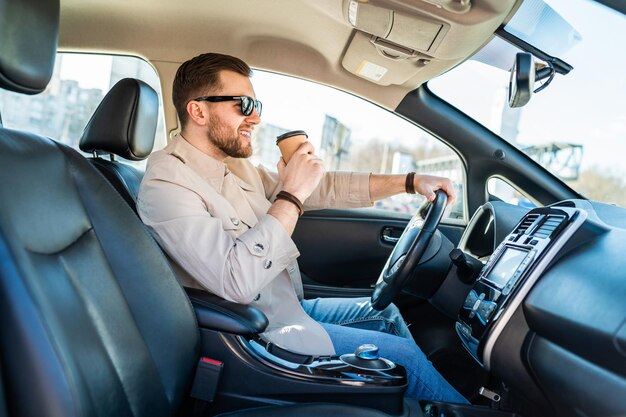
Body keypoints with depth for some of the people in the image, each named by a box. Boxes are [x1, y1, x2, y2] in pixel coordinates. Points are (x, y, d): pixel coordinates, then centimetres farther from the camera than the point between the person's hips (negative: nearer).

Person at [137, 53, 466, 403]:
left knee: (386, 312, 18)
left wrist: (411, 182, -1)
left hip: (288, 305, 9)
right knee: (405, 355, -4)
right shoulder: (165, 185, -22)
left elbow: (324, 187, 4)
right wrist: (291, 195, -28)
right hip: (263, 334, -9)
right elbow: (237, 280, -35)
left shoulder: (235, 165, 4)